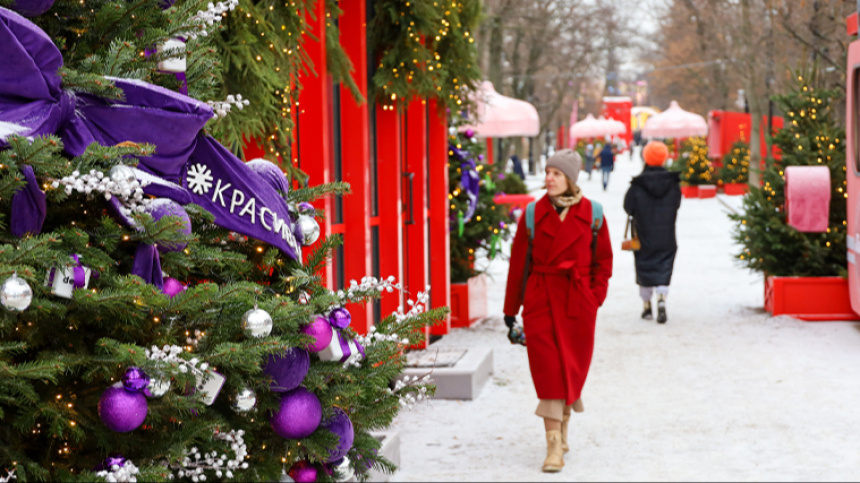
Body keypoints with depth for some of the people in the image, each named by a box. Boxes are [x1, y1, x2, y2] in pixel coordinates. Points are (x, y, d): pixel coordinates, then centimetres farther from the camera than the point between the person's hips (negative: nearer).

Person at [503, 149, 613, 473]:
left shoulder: (592, 214, 1)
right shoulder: (533, 214, 1)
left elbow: (603, 259, 10)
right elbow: (518, 263, 5)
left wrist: (596, 297, -1)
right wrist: (510, 309, 7)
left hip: (578, 301, 1)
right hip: (540, 300, -1)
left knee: (572, 367, 7)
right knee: (547, 369, -6)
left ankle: (561, 427, 31)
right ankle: (554, 446, -5)